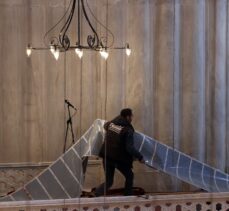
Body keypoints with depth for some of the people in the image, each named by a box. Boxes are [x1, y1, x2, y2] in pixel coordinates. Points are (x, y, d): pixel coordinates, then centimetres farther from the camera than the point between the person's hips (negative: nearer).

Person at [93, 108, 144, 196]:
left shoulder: (111, 123, 3)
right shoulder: (128, 130, -15)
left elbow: (105, 126, 29)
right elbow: (130, 148, -20)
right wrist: (140, 157, -11)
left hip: (107, 157, 5)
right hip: (119, 158, -5)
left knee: (108, 181, 14)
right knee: (129, 176, 20)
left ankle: (95, 193, -8)